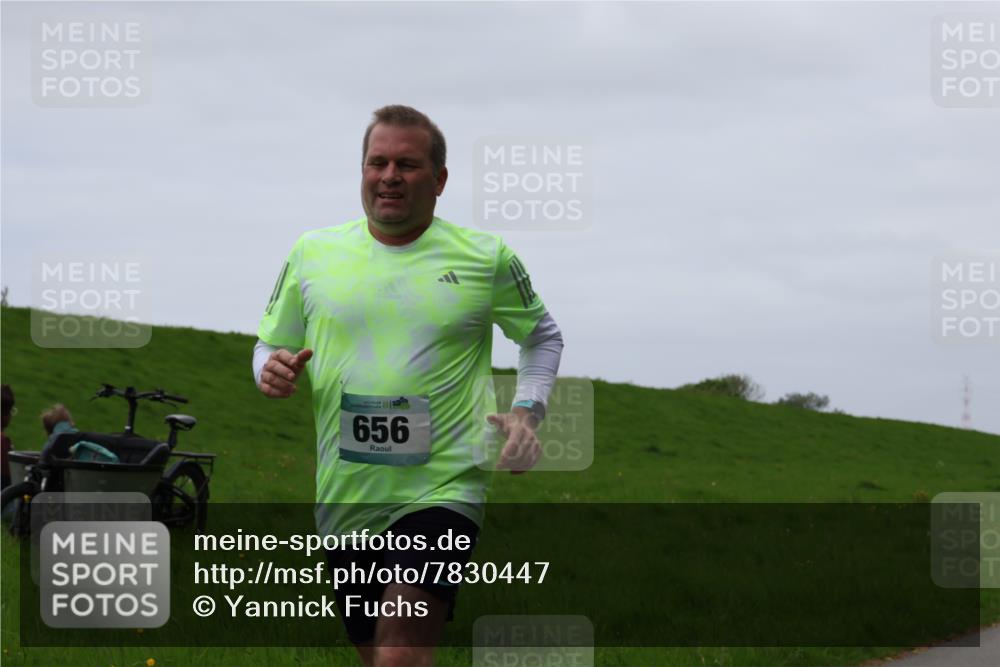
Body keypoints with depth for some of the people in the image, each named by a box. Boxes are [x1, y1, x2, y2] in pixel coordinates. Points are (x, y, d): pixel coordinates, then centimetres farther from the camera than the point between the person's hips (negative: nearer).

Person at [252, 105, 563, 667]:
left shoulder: (487, 258, 2)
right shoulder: (312, 253, 7)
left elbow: (543, 336, 19)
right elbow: (271, 347, 18)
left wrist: (527, 410, 2)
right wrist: (272, 372, -6)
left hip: (443, 489, -4)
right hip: (343, 501, 4)